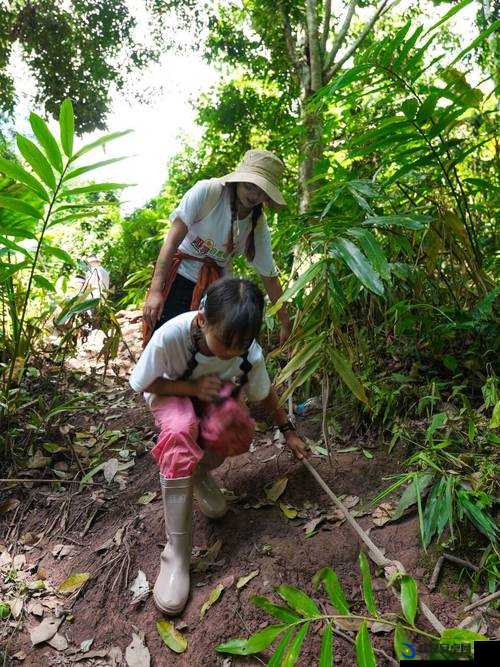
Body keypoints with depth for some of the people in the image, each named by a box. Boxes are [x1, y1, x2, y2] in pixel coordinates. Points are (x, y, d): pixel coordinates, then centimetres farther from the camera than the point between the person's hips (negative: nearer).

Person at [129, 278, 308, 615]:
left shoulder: (251, 353, -26)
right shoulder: (171, 335, -36)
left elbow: (264, 393, -3)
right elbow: (142, 384, -18)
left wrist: (288, 431, 6)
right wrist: (191, 388, -30)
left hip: (217, 396, 2)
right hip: (171, 394, -2)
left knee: (237, 428, -36)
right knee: (180, 430, -38)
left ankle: (200, 470, 0)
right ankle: (177, 553, -29)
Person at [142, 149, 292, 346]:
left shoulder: (259, 226, -3)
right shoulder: (207, 192, -16)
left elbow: (269, 276, 3)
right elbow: (172, 240, -20)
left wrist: (286, 323, 2)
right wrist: (155, 291, -27)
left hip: (216, 284, 4)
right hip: (179, 273, -3)